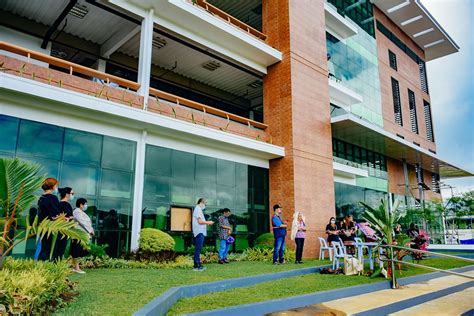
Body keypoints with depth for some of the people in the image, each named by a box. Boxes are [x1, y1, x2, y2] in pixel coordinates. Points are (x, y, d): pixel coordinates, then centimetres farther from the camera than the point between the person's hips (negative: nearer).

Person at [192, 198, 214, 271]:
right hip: (199, 232, -10)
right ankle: (197, 266, -8)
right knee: (198, 249, -9)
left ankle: (198, 265, 17)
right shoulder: (198, 209, -11)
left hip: (200, 232, 10)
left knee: (198, 249, 12)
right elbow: (200, 221, -17)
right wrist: (208, 222, -6)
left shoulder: (198, 209, 20)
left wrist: (207, 222, 15)